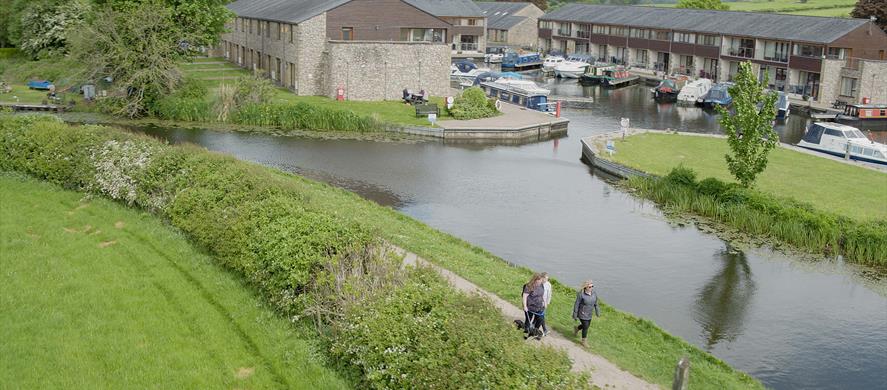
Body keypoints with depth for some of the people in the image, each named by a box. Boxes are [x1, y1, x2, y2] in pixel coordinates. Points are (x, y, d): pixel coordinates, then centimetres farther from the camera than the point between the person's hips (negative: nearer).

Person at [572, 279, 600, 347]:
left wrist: (597, 312, 12)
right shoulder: (581, 294, -25)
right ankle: (584, 341, 24)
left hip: (589, 314, 6)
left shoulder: (594, 293, -10)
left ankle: (577, 329, 53)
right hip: (582, 314, -6)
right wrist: (575, 315, -13)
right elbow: (576, 305, -17)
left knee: (586, 325, 22)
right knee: (585, 327, 1)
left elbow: (595, 303, 5)